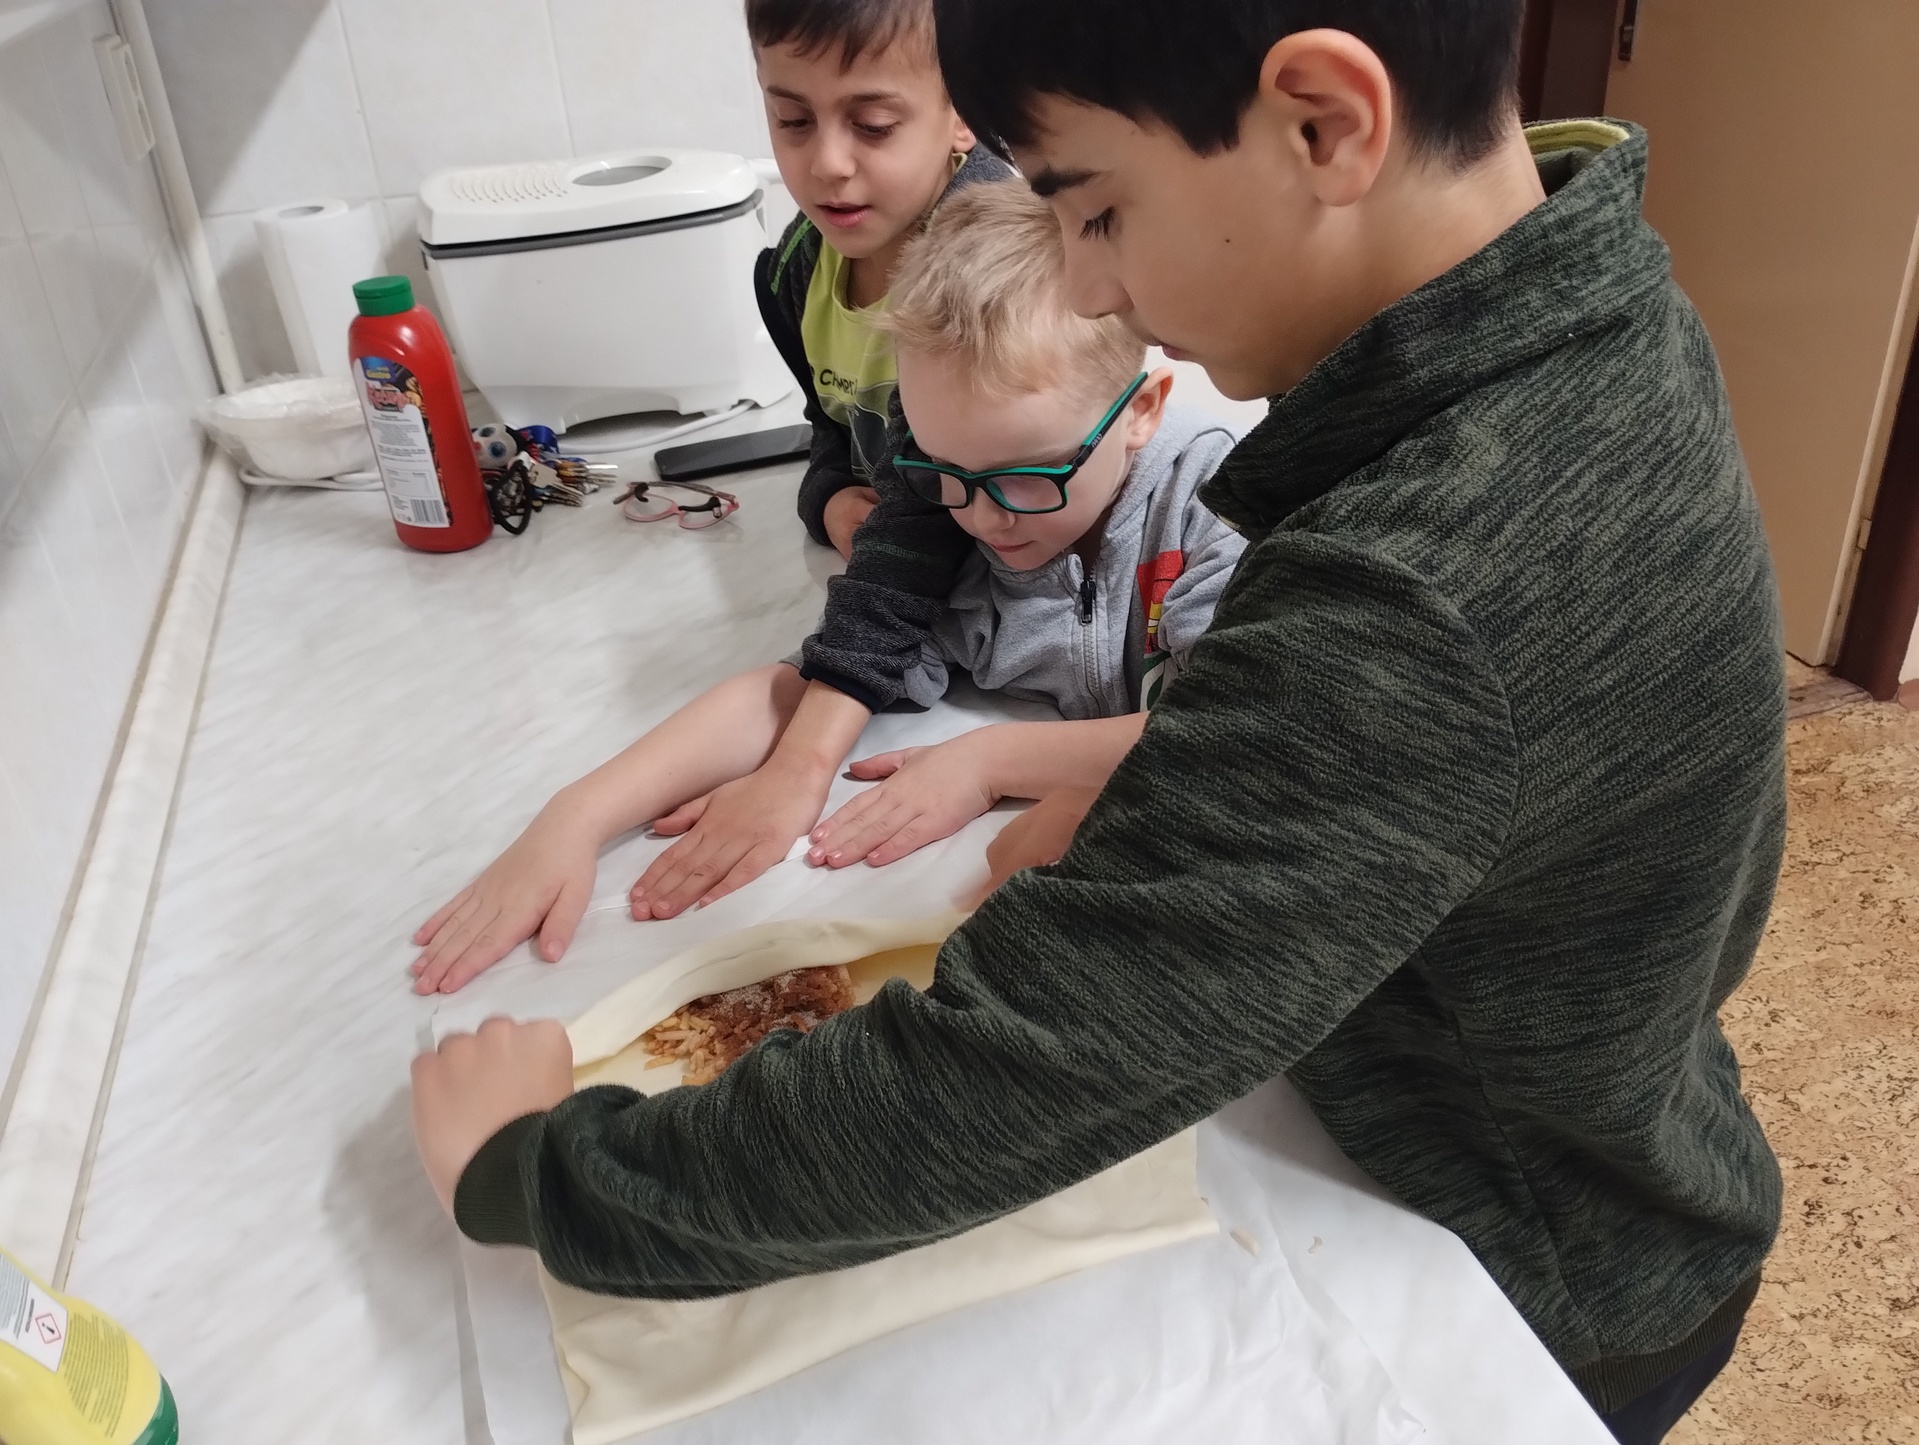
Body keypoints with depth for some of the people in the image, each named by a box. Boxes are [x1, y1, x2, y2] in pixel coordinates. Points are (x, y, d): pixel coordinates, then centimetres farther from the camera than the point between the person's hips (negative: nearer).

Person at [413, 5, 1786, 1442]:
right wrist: (1145, 808, -10)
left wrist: (524, 1166, -23)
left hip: (1541, 1314, -6)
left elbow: (978, 1096, -38)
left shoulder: (1414, 611, -42)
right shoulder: (1593, 315, -12)